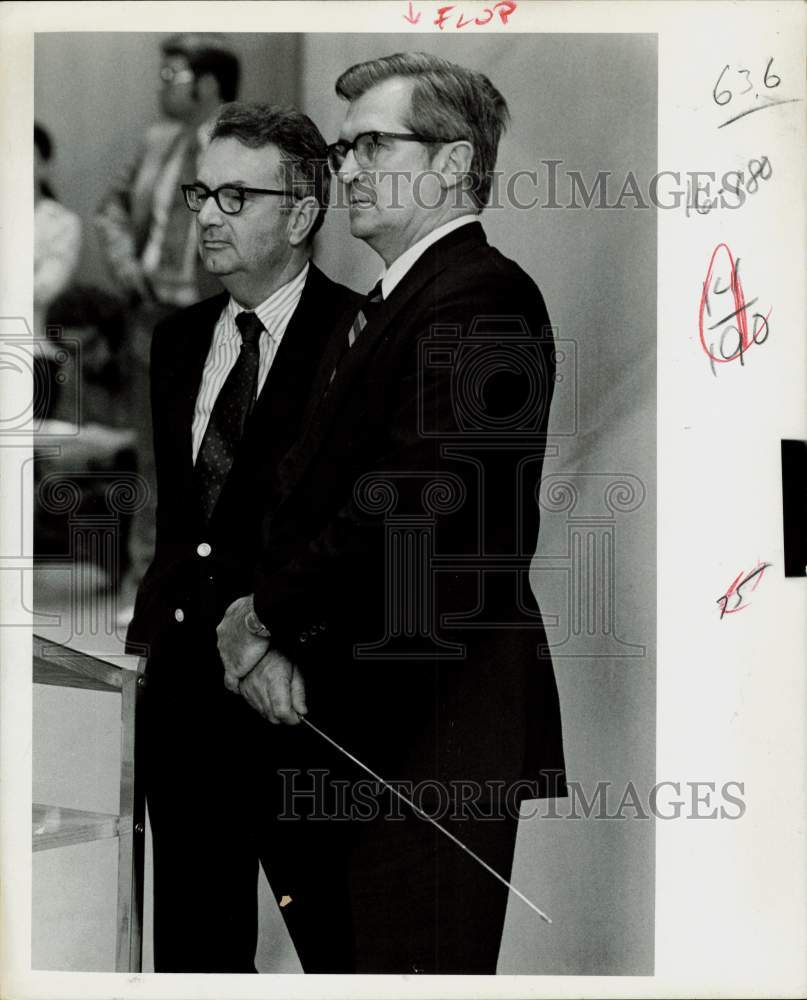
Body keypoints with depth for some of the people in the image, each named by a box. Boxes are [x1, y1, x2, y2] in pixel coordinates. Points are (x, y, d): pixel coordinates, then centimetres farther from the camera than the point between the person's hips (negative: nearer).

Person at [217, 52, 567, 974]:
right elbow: (306, 492, 13)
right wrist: (266, 633, -4)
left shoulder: (484, 295, -14)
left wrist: (262, 619, -11)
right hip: (356, 716, 9)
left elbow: (414, 505, -22)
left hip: (432, 716, -9)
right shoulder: (372, 315, 18)